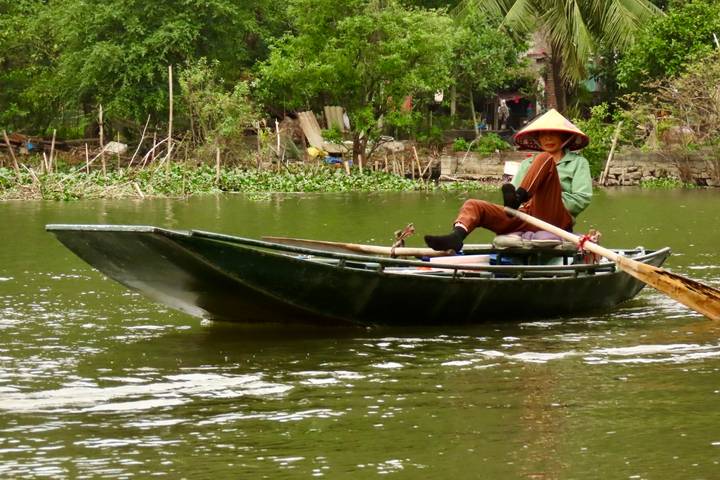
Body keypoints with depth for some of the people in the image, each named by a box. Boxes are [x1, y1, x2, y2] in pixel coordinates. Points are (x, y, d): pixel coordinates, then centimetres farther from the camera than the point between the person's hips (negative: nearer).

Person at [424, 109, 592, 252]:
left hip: (555, 219, -4)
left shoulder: (578, 162, 20)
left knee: (544, 159, -20)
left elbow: (582, 199, 4)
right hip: (524, 220, 4)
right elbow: (514, 190, 19)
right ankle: (456, 237, -45)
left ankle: (516, 201, -39)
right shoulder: (527, 164, 32)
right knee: (473, 206, -15)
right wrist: (520, 206, -7)